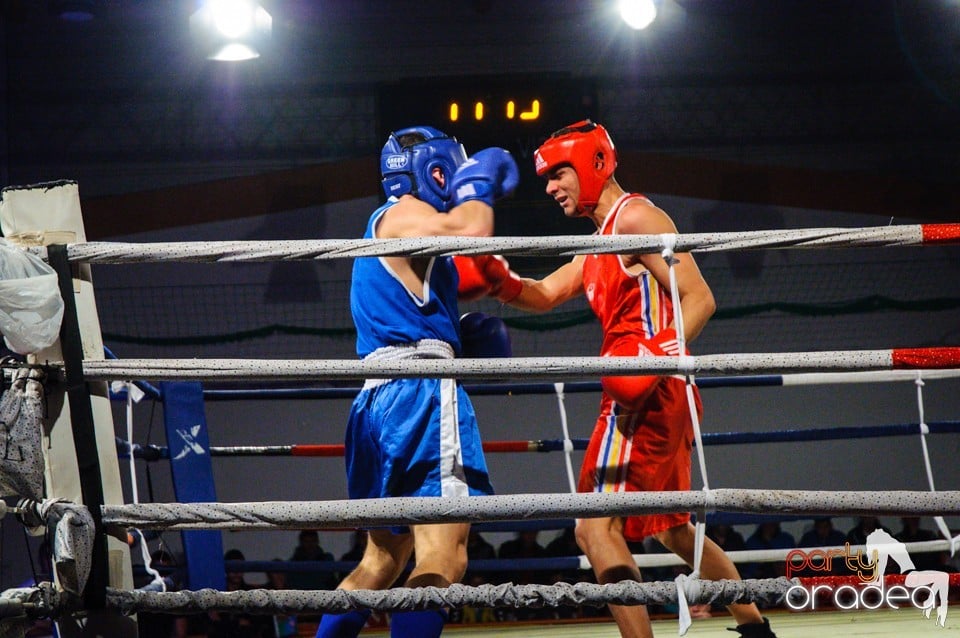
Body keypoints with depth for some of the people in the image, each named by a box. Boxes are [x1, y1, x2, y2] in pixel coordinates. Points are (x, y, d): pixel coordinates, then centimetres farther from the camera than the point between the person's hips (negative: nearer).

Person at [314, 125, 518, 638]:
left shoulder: (390, 224, 28)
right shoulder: (403, 213, -2)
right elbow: (471, 231, -22)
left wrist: (466, 338, 19)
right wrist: (479, 186, -2)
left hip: (378, 396, 10)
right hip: (421, 390, -10)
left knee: (382, 560, 16)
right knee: (442, 556, -19)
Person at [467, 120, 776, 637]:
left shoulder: (635, 216, -8)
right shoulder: (600, 241, 23)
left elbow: (700, 298, -15)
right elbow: (544, 295, 18)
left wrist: (660, 351, -30)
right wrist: (497, 281, -2)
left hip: (648, 393, -11)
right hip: (661, 399, 11)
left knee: (596, 527, -16)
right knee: (672, 529, 22)